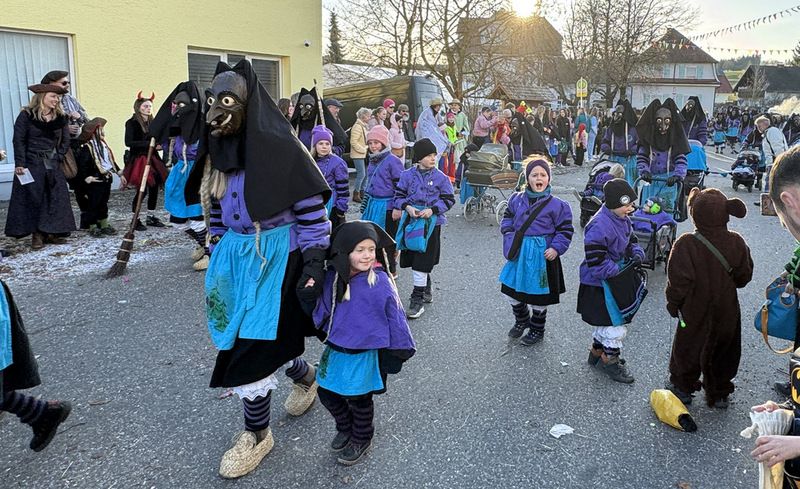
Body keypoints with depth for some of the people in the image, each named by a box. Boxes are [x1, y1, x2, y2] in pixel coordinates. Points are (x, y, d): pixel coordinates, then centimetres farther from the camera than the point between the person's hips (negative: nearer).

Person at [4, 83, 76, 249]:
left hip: (53, 166, 4)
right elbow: (19, 141, -8)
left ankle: (51, 232, 11)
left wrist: (59, 157, -2)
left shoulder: (60, 117, 8)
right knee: (33, 199, -2)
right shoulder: (26, 115, -5)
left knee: (56, 199, 2)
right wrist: (19, 164, -15)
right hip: (31, 165, -4)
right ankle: (36, 234, 5)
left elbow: (65, 140, 11)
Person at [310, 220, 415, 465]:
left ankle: (361, 440, 37)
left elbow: (394, 315, -13)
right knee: (327, 392, 15)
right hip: (336, 348, 5)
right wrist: (324, 331, 16)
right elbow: (323, 309, 9)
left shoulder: (380, 281, -20)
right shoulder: (333, 277, -7)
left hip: (365, 351, -5)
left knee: (359, 399, 11)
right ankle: (345, 429, 42)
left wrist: (400, 348, -8)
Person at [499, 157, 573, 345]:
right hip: (520, 253, 4)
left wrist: (556, 248, -15)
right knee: (513, 289, 15)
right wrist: (509, 235, -1)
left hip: (542, 254, -4)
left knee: (538, 295, 8)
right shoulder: (516, 199, 3)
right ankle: (521, 321, 42)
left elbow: (565, 230, -5)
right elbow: (507, 219, 14)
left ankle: (537, 330, 30)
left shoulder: (557, 205, -9)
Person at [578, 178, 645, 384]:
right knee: (617, 324, -3)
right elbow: (595, 260, -29)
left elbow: (631, 241, 17)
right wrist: (618, 272, -25)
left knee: (607, 321, 23)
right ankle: (609, 361, 17)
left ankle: (597, 352, 41)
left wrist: (636, 254, -5)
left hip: (614, 281, 10)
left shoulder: (623, 220, 4)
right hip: (599, 285, -10)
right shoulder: (599, 226, -28)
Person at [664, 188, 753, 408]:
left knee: (688, 349, 17)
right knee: (723, 353, 19)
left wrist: (673, 303, -4)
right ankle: (719, 394, 33)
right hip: (727, 313, 3)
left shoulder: (686, 245, -24)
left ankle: (682, 387, 32)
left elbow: (679, 281, -20)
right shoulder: (737, 243, -10)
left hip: (695, 312, -3)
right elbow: (744, 276, 2)